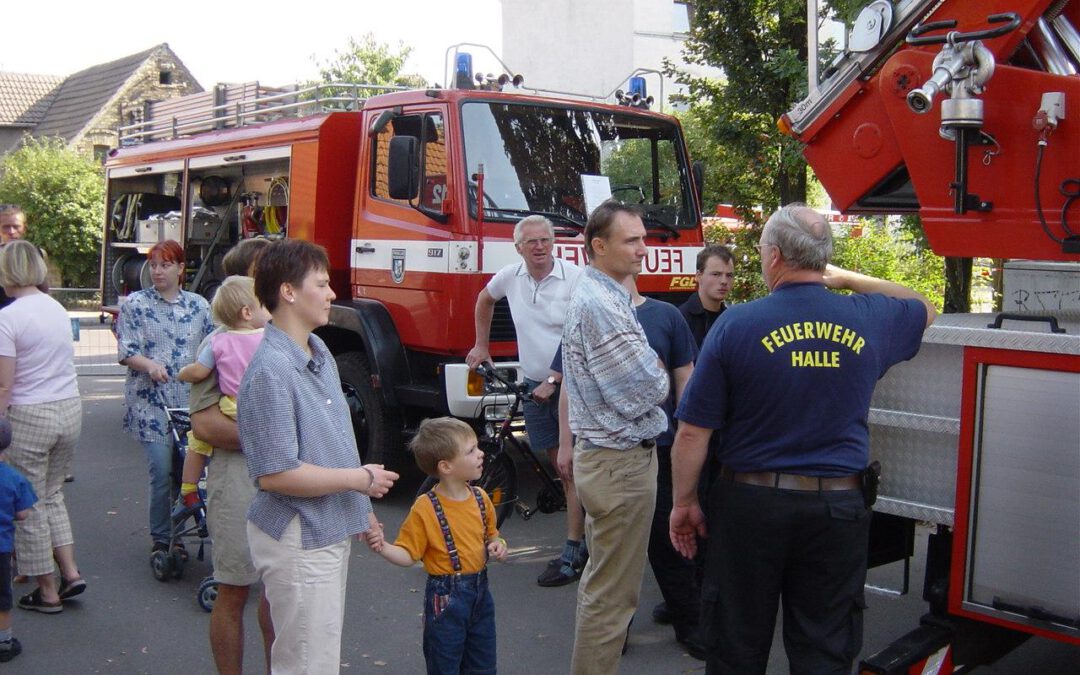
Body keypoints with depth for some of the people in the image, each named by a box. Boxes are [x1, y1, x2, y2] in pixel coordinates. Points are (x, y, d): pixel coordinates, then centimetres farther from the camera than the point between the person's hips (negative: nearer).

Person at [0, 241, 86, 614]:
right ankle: (70, 571, 15)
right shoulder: (58, 309, 6)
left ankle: (48, 592, 15)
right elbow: (60, 362, 10)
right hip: (70, 409, 6)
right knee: (52, 493, 22)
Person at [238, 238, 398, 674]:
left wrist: (361, 506, 16)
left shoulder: (319, 351, 7)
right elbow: (276, 474, -26)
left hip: (330, 532, 10)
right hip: (298, 540, -10)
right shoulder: (271, 371, -24)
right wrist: (362, 479, -16)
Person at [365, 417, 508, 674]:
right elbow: (408, 555, -13)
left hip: (480, 591, 6)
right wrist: (383, 547, -31)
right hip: (445, 598, -6)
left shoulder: (481, 498, 1)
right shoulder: (425, 508, -17)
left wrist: (497, 545, -4)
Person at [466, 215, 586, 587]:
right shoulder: (510, 277, 3)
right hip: (536, 386, 6)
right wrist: (481, 345, 24)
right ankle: (585, 536, 29)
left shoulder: (575, 279, -14)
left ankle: (572, 555, -4)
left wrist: (554, 380, -19)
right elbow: (485, 299, 26)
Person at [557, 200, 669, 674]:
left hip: (599, 454, 11)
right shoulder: (602, 304, -21)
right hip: (623, 461, -11)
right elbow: (646, 392, -21)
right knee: (612, 593, -2)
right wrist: (658, 374, -2)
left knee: (601, 581, 21)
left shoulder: (588, 296, 12)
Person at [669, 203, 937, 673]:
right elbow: (923, 309, 23)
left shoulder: (736, 325, -10)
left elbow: (693, 431, -9)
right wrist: (848, 279, 23)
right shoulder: (868, 319, -3)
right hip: (838, 507, 2)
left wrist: (684, 502, 4)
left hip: (750, 505, -2)